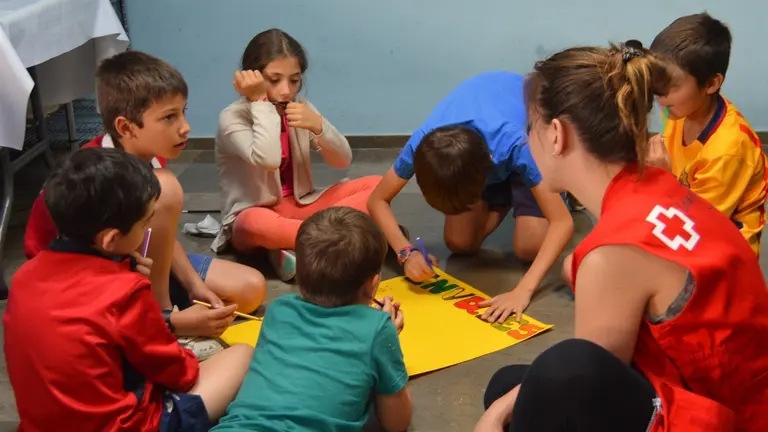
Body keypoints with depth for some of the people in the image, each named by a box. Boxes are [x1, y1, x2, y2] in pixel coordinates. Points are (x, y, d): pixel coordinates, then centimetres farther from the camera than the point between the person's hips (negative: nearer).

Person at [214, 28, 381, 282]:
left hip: (299, 206, 6)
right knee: (257, 224, -43)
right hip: (254, 214, -6)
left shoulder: (301, 109, 2)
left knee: (375, 186, -11)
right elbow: (268, 160, -33)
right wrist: (260, 103, -24)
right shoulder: (232, 118, -14)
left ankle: (295, 246, -24)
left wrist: (318, 125, -20)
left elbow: (342, 161, -2)